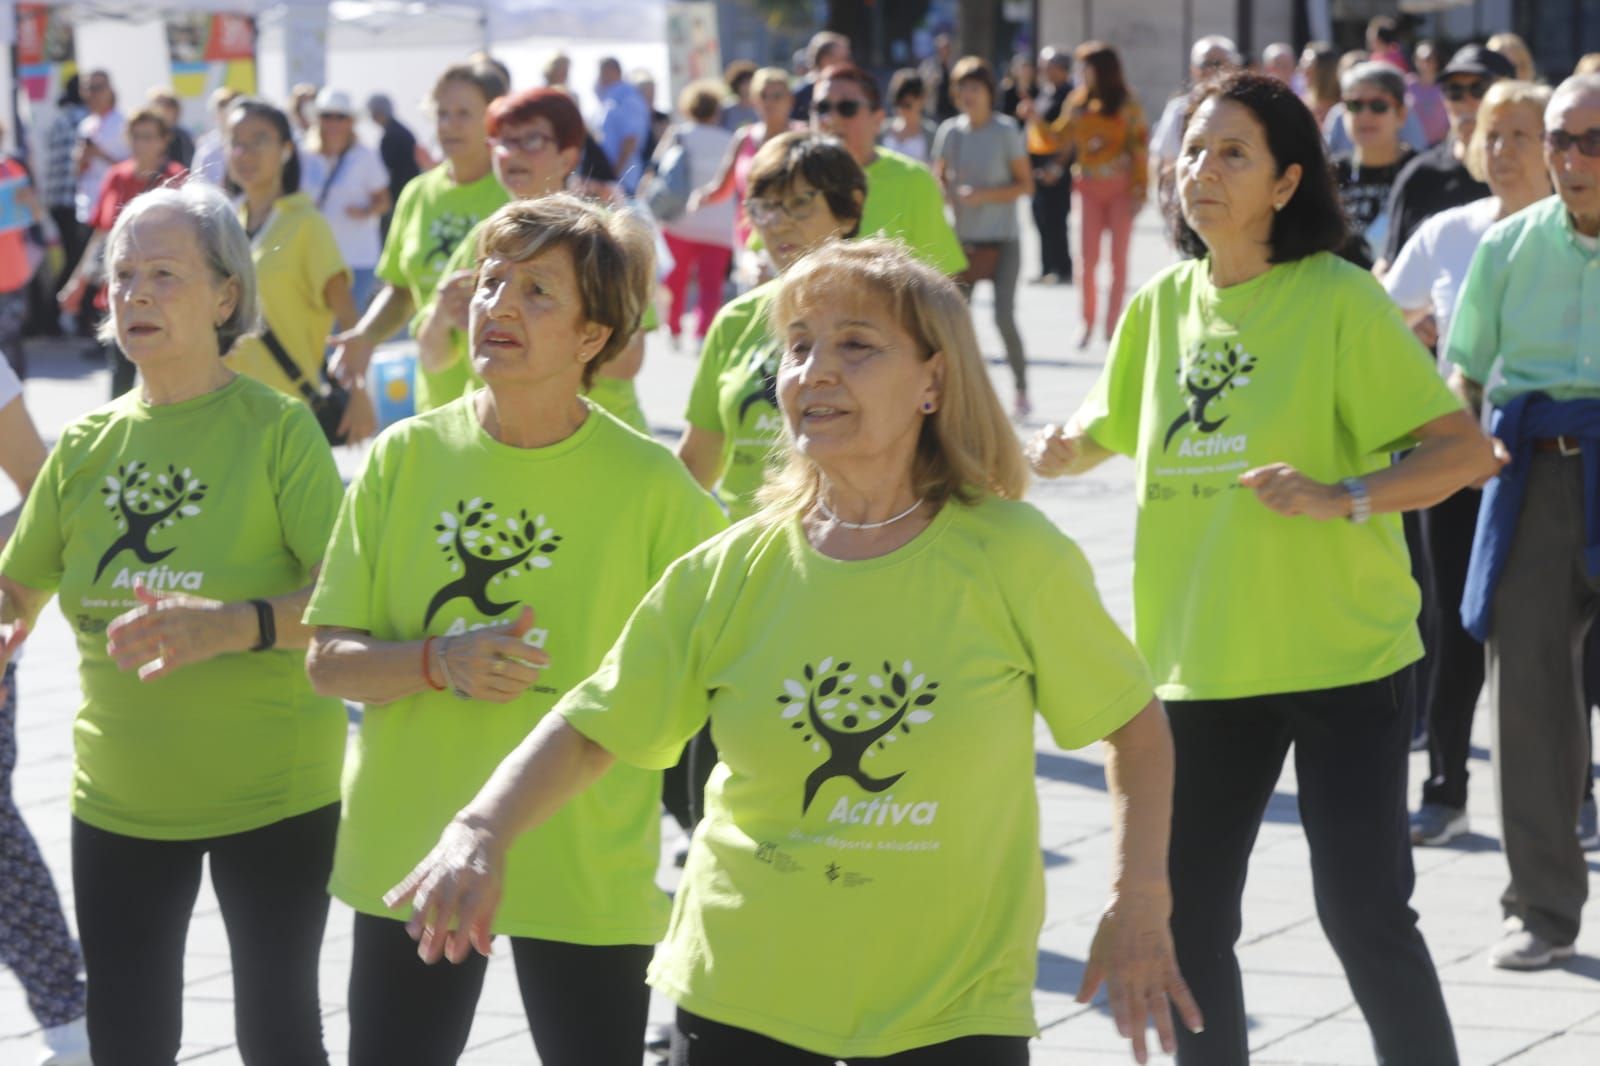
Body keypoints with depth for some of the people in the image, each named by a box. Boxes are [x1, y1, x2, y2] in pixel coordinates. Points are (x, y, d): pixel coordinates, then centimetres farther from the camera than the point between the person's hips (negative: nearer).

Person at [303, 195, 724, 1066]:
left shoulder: (650, 482, -9)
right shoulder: (406, 456, -2)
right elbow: (328, 660, 0)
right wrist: (440, 661, -17)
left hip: (586, 863, -2)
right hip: (408, 854, 2)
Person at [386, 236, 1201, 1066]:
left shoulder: (1013, 557, -8)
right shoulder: (731, 573, -2)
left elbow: (1135, 728, 3)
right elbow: (588, 731, -1)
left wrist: (1139, 904, -4)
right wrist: (481, 831, -19)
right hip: (739, 993, 2)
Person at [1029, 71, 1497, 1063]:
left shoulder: (1340, 299, -10)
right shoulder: (1163, 305, 5)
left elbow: (1464, 449, -13)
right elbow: (1102, 432, 21)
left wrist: (1342, 497, -26)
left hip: (1340, 656, -5)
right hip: (1201, 663, 5)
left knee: (1363, 911, -6)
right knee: (1187, 918, 9)